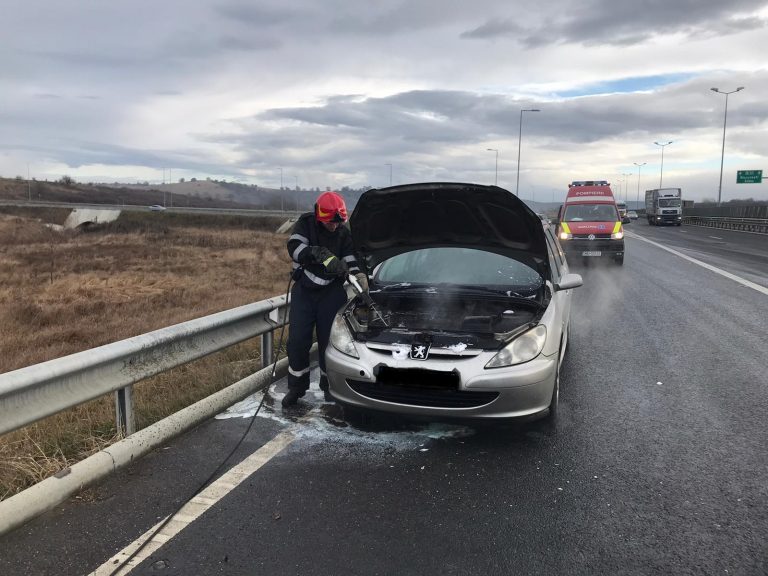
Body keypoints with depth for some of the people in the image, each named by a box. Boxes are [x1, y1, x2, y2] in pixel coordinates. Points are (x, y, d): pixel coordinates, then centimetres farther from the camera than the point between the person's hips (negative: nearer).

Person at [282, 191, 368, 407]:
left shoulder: (344, 233, -1)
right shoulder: (306, 223, -6)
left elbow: (350, 262, 1)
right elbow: (294, 247, -21)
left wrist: (359, 276, -19)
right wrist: (321, 254, -35)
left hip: (332, 292, 1)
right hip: (304, 290, 0)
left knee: (328, 341, 2)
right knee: (297, 341, -2)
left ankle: (329, 386, 19)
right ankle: (296, 387, 14)